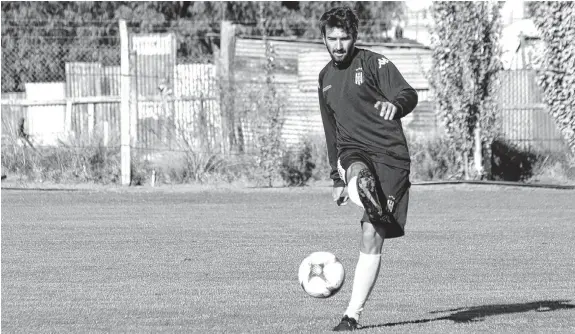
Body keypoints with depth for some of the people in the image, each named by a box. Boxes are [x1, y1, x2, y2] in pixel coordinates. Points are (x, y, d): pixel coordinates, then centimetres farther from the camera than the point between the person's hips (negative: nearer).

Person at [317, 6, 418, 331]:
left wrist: (395, 104, -41)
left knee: (371, 239, -11)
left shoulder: (374, 63, -2)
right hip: (353, 152, 5)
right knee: (359, 176, -38)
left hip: (390, 154, -5)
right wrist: (338, 177, 27)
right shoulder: (326, 78, 18)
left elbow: (409, 95, -17)